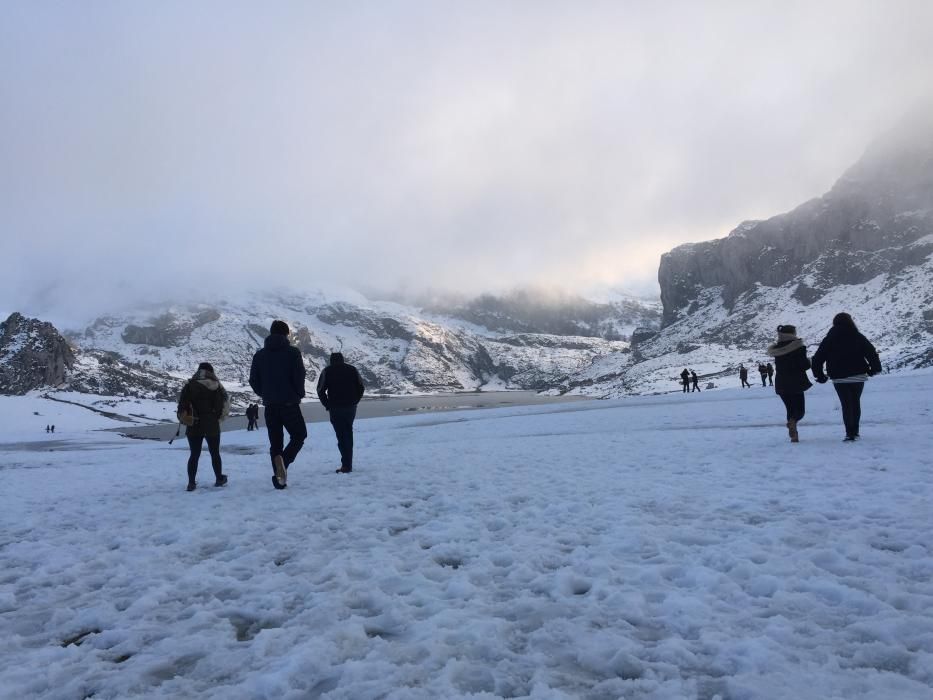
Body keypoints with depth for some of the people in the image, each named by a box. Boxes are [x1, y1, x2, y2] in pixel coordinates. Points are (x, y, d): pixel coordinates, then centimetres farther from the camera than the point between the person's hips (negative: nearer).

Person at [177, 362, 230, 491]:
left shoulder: (189, 385, 0)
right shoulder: (216, 386, -4)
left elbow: (182, 403, -3)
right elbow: (224, 405, -8)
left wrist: (182, 418, 7)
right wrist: (218, 417, 6)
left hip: (193, 426, 1)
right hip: (212, 426, -1)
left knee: (194, 454, 10)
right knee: (215, 453, 14)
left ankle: (191, 482, 5)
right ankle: (219, 479, 24)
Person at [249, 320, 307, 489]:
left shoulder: (260, 354, 7)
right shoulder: (292, 352, -6)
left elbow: (253, 380, 5)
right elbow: (299, 376, -11)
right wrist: (299, 394, 6)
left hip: (269, 405, 4)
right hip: (289, 403, -4)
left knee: (275, 442, 11)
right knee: (299, 435, 10)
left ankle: (278, 476, 7)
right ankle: (283, 460, -14)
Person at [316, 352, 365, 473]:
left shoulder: (327, 371, 1)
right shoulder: (352, 369, 9)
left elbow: (321, 390, -6)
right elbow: (361, 387, 6)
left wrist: (327, 405, 2)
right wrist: (354, 402, 11)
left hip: (335, 408, -3)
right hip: (351, 408, 3)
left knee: (341, 436, -2)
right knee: (348, 434, 15)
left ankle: (346, 465, -8)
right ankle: (348, 464, 19)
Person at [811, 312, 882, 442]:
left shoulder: (829, 339, -2)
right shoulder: (858, 337, -2)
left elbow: (817, 358, -3)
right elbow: (871, 353, -5)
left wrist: (819, 375, 7)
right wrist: (875, 368, 10)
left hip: (839, 378, -1)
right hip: (858, 376, 1)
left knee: (846, 405, 5)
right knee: (856, 402, 18)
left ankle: (850, 434, -4)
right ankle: (855, 431, 22)